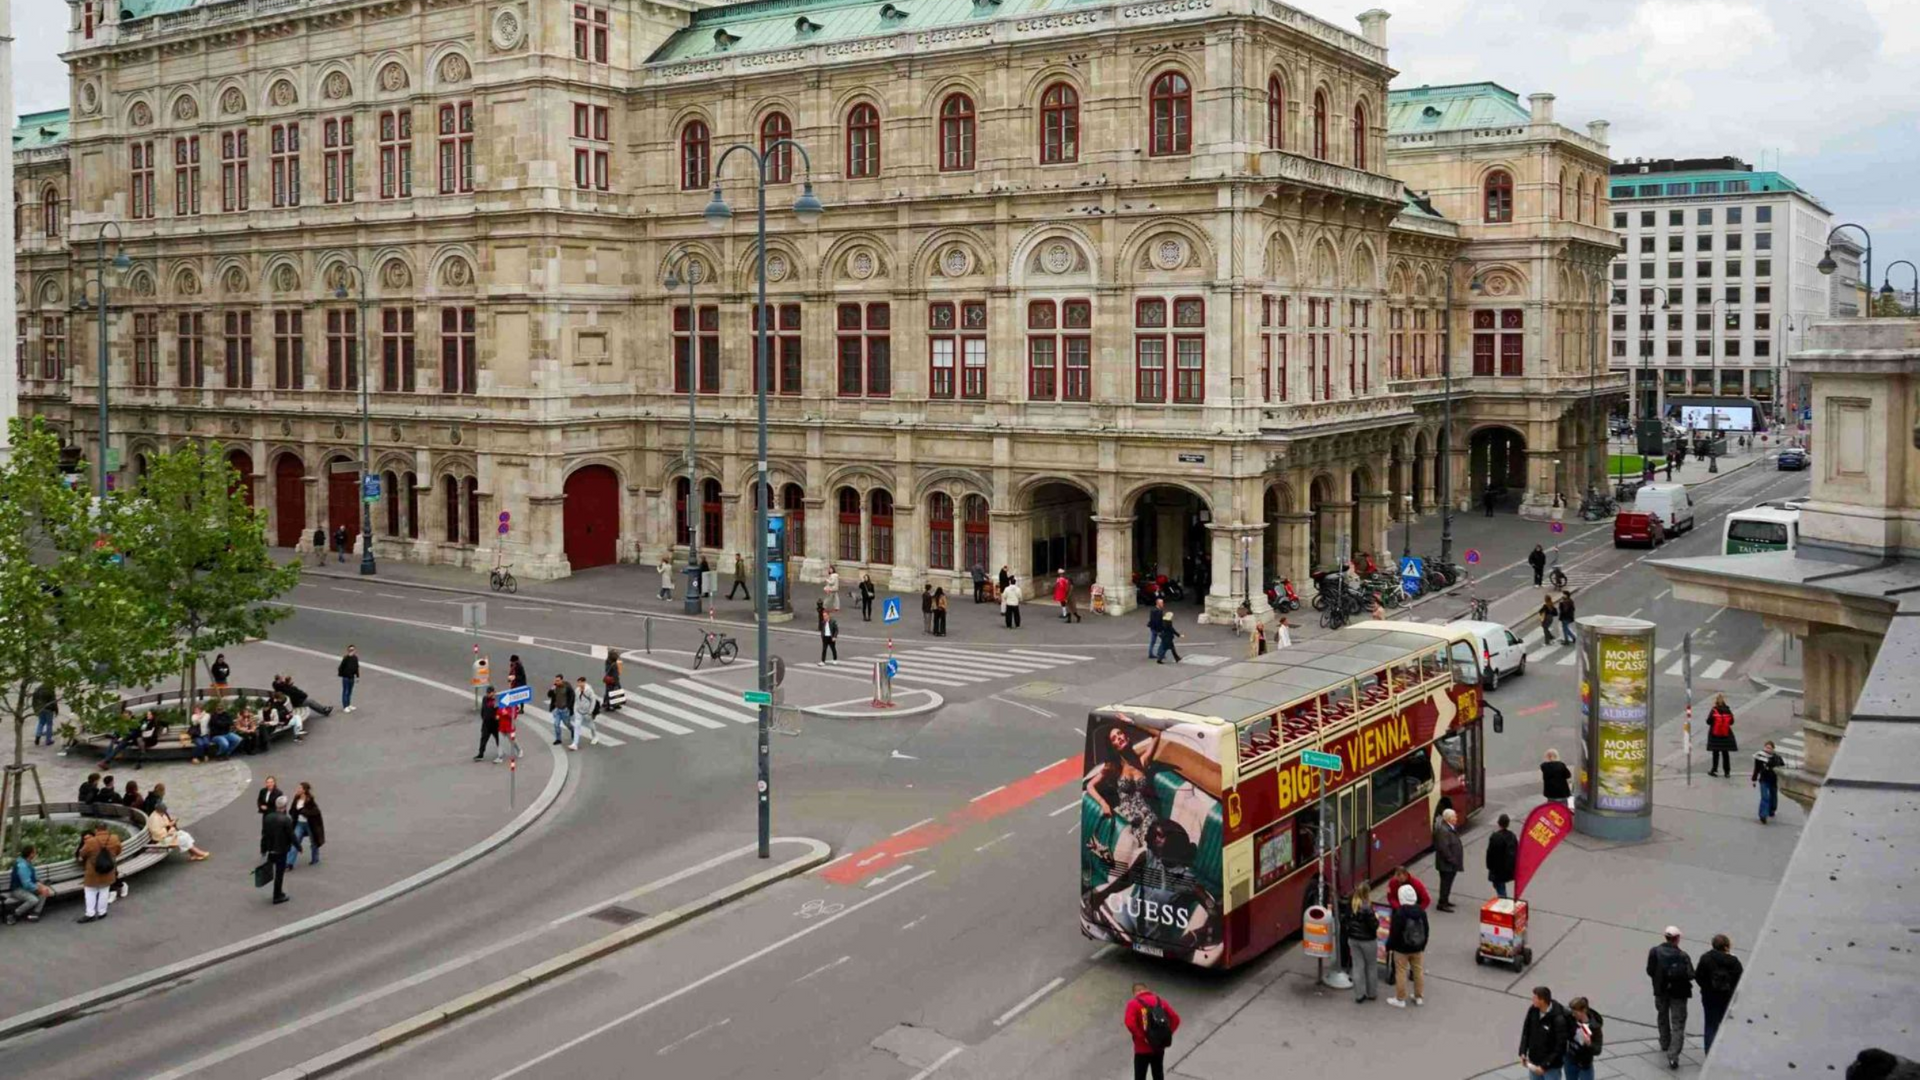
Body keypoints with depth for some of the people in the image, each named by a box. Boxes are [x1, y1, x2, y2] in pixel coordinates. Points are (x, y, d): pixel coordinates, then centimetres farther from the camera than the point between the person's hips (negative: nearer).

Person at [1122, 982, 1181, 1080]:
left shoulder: (1134, 1003, -9)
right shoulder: (1161, 1001, 5)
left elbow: (1130, 1023, -25)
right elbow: (1176, 1019, 1)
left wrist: (1142, 1037, -16)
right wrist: (1167, 1034, 2)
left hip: (1142, 1049, -4)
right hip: (1159, 1047, 4)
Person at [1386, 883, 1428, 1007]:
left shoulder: (1399, 913, -22)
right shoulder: (1421, 912, -3)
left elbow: (1394, 933, -18)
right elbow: (1425, 931, 7)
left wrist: (1389, 946, -4)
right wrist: (1423, 945, 19)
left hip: (1402, 949, -6)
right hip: (1418, 948, 6)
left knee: (1401, 973, 4)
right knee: (1419, 971, 15)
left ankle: (1400, 999, 11)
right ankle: (1419, 997, 26)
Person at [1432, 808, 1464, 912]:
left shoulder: (1449, 828, 8)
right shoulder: (1443, 830, -25)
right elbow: (1444, 848, -27)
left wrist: (1454, 860, 16)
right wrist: (1451, 860, -22)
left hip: (1451, 863, 10)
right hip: (1446, 864, -10)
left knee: (1447, 882, 19)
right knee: (1446, 883, -2)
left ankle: (1445, 901, 32)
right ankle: (1442, 904, 5)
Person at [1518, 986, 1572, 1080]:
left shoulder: (1558, 1019, -28)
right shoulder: (1533, 1010, -10)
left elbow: (1559, 1047, -23)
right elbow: (1526, 1031, 5)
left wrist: (1545, 1065, -21)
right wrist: (1523, 1052, -3)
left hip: (1551, 1065, -6)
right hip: (1533, 1061, 6)